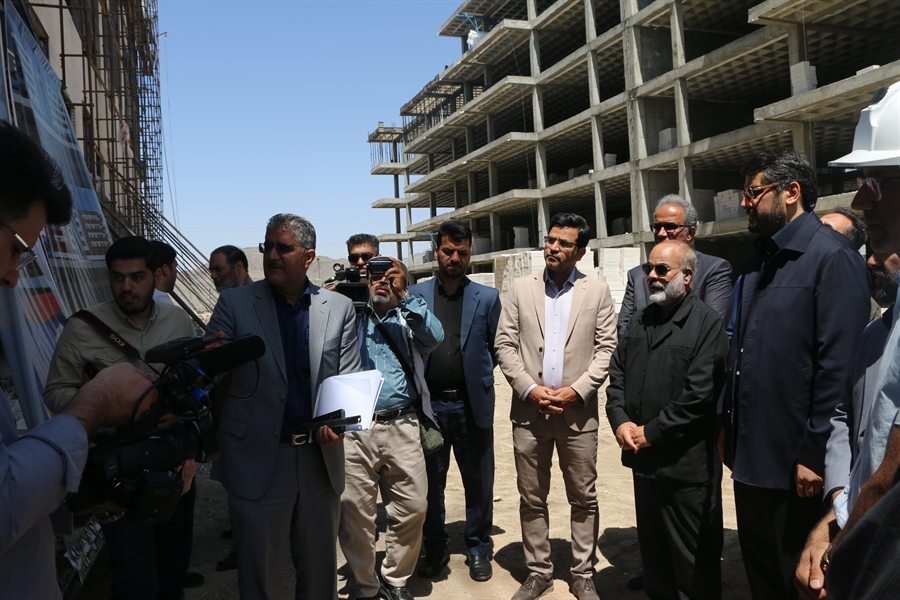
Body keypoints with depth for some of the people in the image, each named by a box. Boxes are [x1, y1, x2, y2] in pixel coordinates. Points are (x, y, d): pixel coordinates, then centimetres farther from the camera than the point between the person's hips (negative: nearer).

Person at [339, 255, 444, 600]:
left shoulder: (409, 321, 16)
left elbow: (434, 338, -4)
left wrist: (403, 294, -8)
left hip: (401, 427, 1)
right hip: (354, 427, -1)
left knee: (412, 508, 3)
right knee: (354, 511, 1)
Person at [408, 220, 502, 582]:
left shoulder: (487, 297, 2)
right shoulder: (414, 295, 3)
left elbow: (497, 347, 6)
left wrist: (479, 376, -1)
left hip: (472, 404, 0)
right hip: (429, 403, 1)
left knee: (478, 482, 11)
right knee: (430, 483, 13)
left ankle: (478, 549, 30)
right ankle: (435, 548, 31)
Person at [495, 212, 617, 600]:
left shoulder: (597, 292, 3)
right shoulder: (521, 289, 5)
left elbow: (606, 348, 0)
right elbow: (505, 344, 2)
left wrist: (577, 390, -11)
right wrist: (529, 389, -8)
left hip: (578, 413, -1)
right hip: (529, 412, 1)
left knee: (584, 499, 9)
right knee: (532, 500, 11)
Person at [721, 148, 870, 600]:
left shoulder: (832, 257, -14)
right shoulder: (760, 261, 12)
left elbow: (838, 367, -19)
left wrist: (815, 456, -19)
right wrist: (728, 427, 11)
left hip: (796, 463, -7)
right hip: (751, 457, 7)